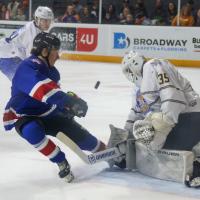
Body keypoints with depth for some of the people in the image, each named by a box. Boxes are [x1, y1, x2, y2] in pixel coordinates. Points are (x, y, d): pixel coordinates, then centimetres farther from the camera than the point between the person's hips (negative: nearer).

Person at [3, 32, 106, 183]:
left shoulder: (51, 70, -1)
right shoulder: (27, 68, -31)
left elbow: (56, 94, 9)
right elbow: (44, 91, -47)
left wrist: (69, 104, -12)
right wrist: (70, 101, -53)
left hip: (46, 113, 7)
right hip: (22, 116, -7)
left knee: (77, 133, 0)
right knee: (32, 131, -39)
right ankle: (61, 162, -19)